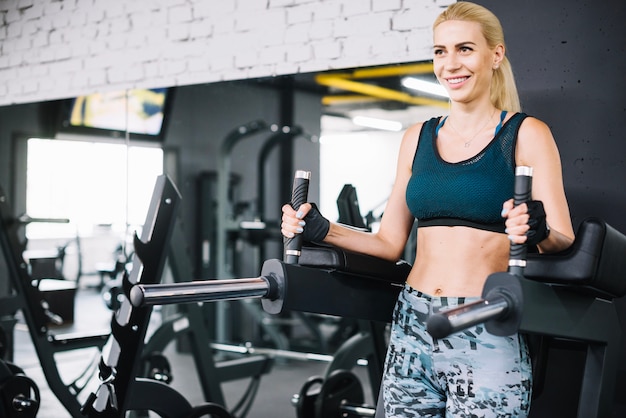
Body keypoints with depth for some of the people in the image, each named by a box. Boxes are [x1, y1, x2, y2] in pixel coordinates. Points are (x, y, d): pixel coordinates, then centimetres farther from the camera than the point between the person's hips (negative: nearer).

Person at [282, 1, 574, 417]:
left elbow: (565, 241, -7)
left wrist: (539, 233, -28)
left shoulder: (526, 134, -1)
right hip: (412, 329, 4)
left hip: (486, 337, -4)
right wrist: (322, 230, 1)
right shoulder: (418, 138, 11)